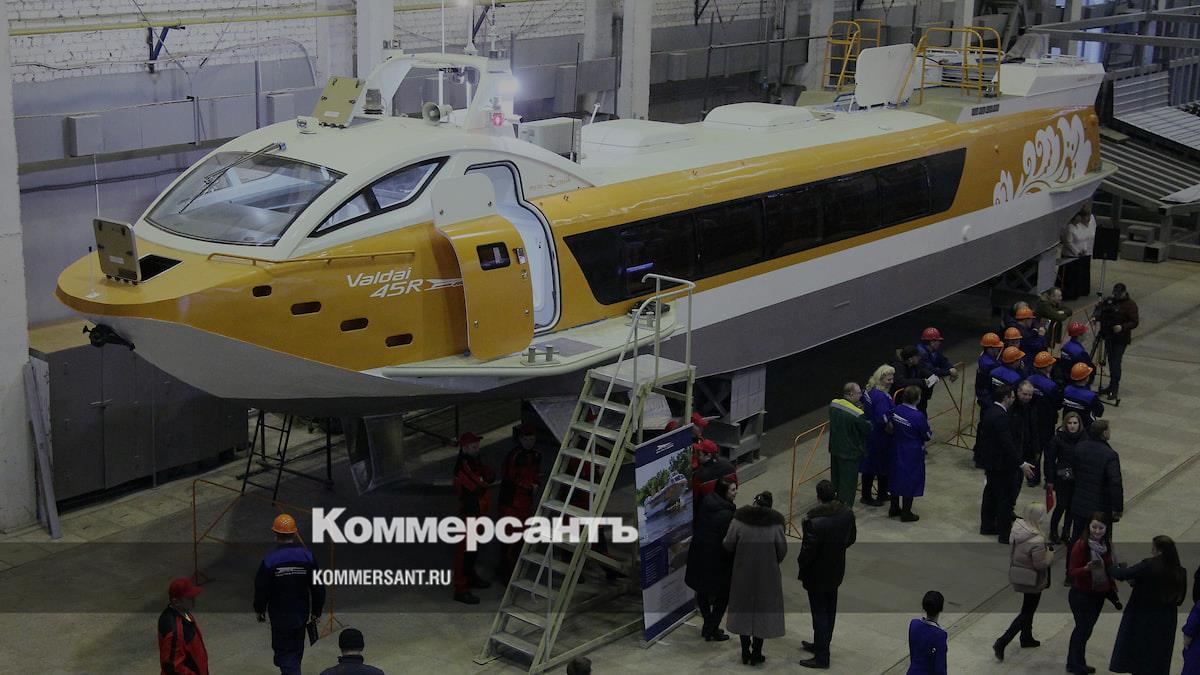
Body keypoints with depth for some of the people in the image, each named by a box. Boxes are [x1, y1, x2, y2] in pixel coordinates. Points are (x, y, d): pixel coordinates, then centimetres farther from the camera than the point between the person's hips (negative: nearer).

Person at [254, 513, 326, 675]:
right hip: (301, 615, 4)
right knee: (296, 650, 22)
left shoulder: (269, 560, -16)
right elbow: (318, 587, -3)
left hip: (280, 616, -4)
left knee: (284, 652, 3)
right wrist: (316, 612, 9)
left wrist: (260, 610, 10)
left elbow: (261, 589, -8)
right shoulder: (307, 556, -7)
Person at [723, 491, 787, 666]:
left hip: (743, 572, 1)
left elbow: (728, 544, -6)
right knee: (763, 609, 10)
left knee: (744, 608, 14)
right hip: (767, 574, -1)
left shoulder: (740, 519, -8)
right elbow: (782, 550, -6)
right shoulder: (775, 523, -11)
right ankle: (756, 654, 13)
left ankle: (745, 653, 20)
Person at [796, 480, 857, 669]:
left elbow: (808, 551, -23)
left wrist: (801, 562, -3)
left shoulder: (814, 522, -31)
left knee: (820, 613, 5)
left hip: (817, 574, -7)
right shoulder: (847, 513, -11)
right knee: (829, 610, 22)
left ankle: (821, 657, 15)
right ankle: (821, 645, 40)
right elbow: (851, 538, 3)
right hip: (836, 571, 7)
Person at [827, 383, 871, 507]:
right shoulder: (857, 415, -26)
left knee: (836, 481, 22)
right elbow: (868, 429, -14)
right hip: (850, 453, -7)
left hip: (835, 449, 7)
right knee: (848, 486, 6)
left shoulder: (833, 404, -5)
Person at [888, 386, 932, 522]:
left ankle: (894, 508, 32)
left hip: (897, 450, 6)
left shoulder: (896, 410, -8)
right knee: (911, 480, 8)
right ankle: (906, 513, 16)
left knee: (896, 476, 19)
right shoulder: (918, 416, -25)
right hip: (912, 453, -6)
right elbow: (927, 436, -13)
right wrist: (928, 427, 6)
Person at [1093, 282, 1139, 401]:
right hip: (1109, 336, 7)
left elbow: (1134, 323, -14)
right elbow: (1100, 307, 22)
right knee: (1111, 361, 15)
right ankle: (1112, 386, 26)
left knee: (1116, 363, -10)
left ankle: (1115, 390, -7)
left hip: (1121, 339, -7)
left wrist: (1122, 327, -30)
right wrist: (1096, 316, 1)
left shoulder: (1130, 305, -11)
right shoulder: (1110, 300, 7)